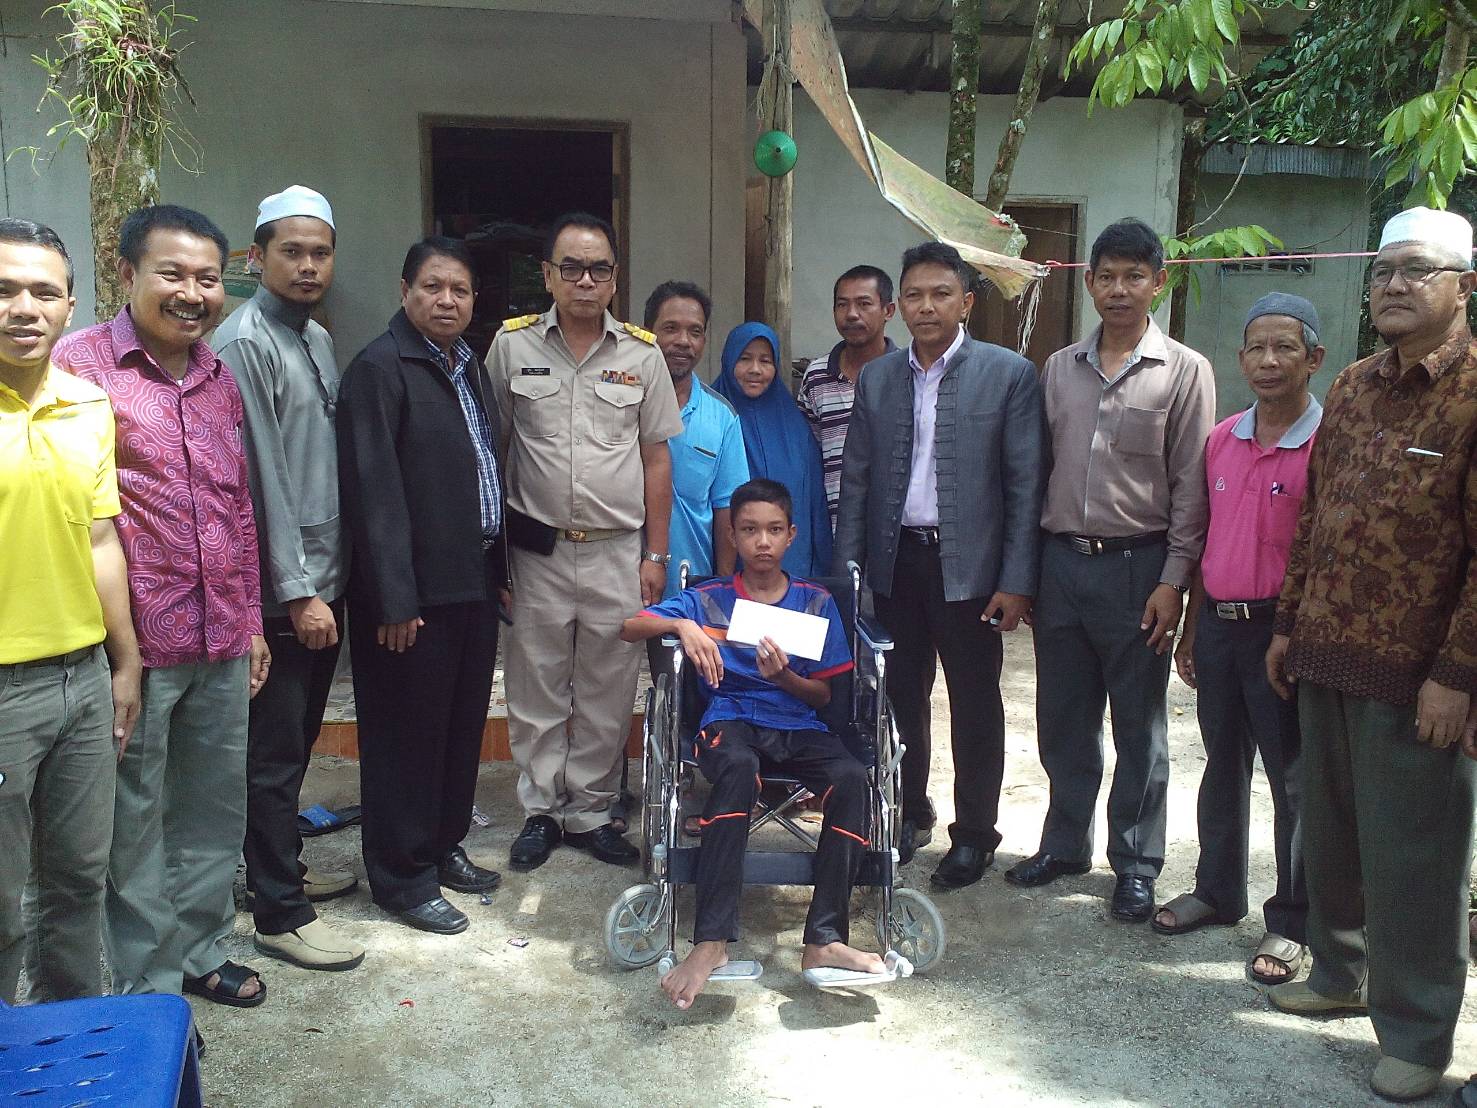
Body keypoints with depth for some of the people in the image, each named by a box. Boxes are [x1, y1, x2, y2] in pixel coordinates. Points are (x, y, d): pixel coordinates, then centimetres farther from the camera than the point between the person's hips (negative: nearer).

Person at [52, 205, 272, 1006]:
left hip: (223, 644, 6)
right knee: (135, 821, 8)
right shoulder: (80, 364, -9)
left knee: (216, 809, 17)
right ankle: (145, 988, 25)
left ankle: (199, 951, 36)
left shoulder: (219, 379, 12)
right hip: (137, 643, -6)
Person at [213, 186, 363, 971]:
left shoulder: (318, 339, 13)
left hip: (323, 581, 8)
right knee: (274, 752, 1)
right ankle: (280, 914, 12)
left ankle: (282, 870, 34)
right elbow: (261, 478, -18)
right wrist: (297, 593, -18)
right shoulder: (244, 342, -13)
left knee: (295, 743, 19)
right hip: (283, 593, -8)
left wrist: (333, 577, 12)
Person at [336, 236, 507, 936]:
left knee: (464, 725, 17)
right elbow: (374, 492, -18)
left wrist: (499, 566, 12)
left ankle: (444, 845, 35)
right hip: (417, 591, -8)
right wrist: (394, 600, -20)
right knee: (408, 738, 4)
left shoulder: (466, 363, 13)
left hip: (476, 582, 8)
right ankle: (403, 878, 19)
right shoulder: (380, 369, -12)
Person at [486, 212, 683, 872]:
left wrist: (655, 554, 3)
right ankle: (540, 810, 25)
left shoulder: (642, 355, 3)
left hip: (619, 551, 1)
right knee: (537, 690, 9)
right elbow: (493, 445, 4)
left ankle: (590, 811, 24)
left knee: (608, 692, 9)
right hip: (539, 549, 0)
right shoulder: (512, 346, 0)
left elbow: (656, 457, 6)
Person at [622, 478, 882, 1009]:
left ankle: (824, 940, -29)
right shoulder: (709, 598, 9)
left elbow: (824, 695, 11)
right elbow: (629, 627, 2)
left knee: (851, 777, -30)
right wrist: (682, 625, -17)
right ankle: (711, 941, -39)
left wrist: (785, 677, -11)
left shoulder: (816, 602, 11)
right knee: (737, 767, -38)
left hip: (799, 726, 2)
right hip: (732, 720, -2)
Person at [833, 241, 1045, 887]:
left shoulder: (1009, 375, -3)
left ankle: (974, 834, 21)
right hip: (894, 561, 3)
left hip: (968, 564, -3)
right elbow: (856, 480, 9)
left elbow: (1026, 485, -6)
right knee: (900, 695, 12)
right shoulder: (876, 378, 8)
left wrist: (1016, 581, -10)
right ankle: (909, 816, 30)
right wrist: (846, 573, 4)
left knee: (974, 705, 7)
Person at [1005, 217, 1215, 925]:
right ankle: (1065, 843, 30)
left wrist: (1173, 581, -10)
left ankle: (1136, 865, 21)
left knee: (1139, 728, 7)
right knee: (1063, 718, 13)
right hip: (1061, 561, 4)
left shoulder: (1184, 372, -2)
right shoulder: (1059, 369, 9)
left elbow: (1191, 487, -4)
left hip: (1136, 567, -3)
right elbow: (1037, 469, 11)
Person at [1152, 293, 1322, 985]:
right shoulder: (1221, 440, 7)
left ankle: (1291, 922, 21)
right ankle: (1217, 891, 34)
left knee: (1294, 782, 6)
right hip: (1219, 625, 6)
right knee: (1223, 767, 18)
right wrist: (1191, 629, 14)